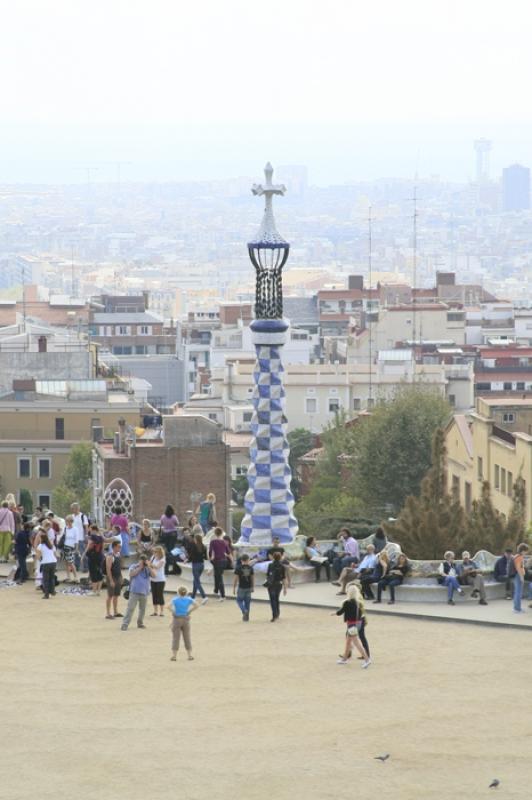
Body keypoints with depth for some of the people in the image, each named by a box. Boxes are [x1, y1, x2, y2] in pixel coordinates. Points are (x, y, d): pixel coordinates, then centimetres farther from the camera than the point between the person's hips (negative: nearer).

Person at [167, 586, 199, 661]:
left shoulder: (175, 599, -10)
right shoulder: (189, 599, -3)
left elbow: (168, 606, -23)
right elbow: (196, 605, -4)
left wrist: (173, 611, -7)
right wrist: (189, 611, 1)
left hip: (176, 619, -2)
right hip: (186, 619, 2)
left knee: (175, 637, 3)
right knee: (187, 637, 10)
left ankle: (174, 655, 2)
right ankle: (189, 655, 12)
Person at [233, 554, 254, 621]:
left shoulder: (238, 568, -9)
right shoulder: (250, 568, -1)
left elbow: (236, 578, -9)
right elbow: (252, 578, 4)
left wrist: (234, 588, -1)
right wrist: (253, 587, 15)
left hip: (241, 588, -3)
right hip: (249, 588, 3)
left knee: (239, 600, 11)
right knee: (247, 602, 11)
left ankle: (244, 611, -14)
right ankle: (246, 617, 14)